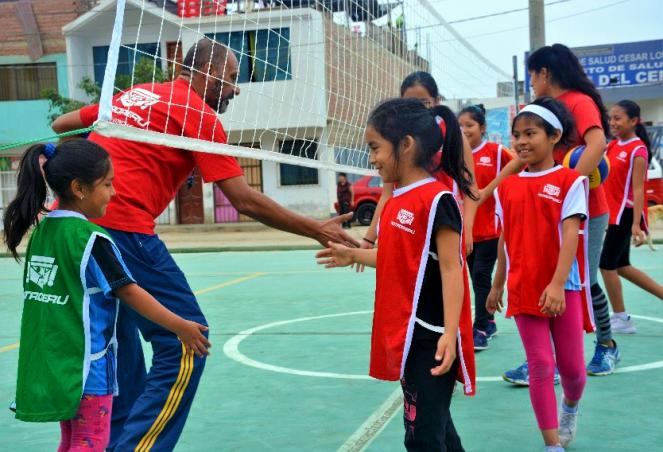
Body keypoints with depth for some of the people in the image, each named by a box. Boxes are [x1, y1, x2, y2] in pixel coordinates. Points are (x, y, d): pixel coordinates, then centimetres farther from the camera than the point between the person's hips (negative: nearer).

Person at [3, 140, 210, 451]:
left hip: (47, 365, 8)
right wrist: (180, 327, -11)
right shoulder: (91, 239, -17)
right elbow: (128, 291, -16)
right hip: (86, 367, -8)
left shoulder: (42, 230, 5)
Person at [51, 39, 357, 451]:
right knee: (185, 344, -3)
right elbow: (246, 201, -4)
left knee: (121, 348, 20)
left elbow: (61, 125, 28)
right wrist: (317, 230, 2)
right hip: (122, 229, -9)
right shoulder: (199, 115, -1)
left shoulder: (136, 94, 21)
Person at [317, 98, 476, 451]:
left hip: (430, 340, -9)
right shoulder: (395, 202, 10)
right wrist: (354, 255, 22)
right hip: (406, 336, 9)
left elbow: (450, 268, -19)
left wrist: (449, 333, -25)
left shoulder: (437, 199, -16)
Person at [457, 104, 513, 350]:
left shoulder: (496, 151, -7)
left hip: (490, 227, -4)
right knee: (476, 277, 13)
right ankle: (489, 322, 27)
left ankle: (481, 330, -3)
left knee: (481, 276, -7)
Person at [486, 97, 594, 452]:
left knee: (571, 366, 8)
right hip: (523, 290, 2)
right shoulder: (507, 186, 5)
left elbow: (570, 235, -15)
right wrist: (497, 286, 15)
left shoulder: (569, 181, -7)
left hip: (563, 289, -2)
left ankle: (570, 408, 42)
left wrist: (557, 284, -24)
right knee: (540, 366, 1)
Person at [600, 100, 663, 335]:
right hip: (612, 212, 8)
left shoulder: (638, 149, -13)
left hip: (625, 214, -8)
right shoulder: (612, 146, 9)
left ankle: (621, 319, 9)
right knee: (621, 266, 14)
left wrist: (636, 224, -24)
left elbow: (638, 189, -19)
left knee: (607, 264, -3)